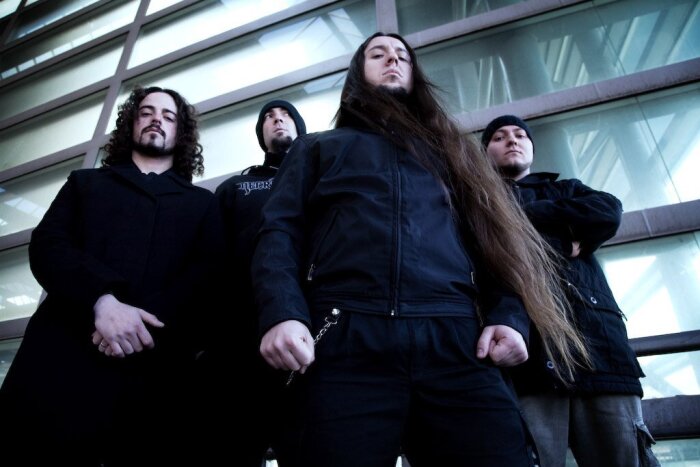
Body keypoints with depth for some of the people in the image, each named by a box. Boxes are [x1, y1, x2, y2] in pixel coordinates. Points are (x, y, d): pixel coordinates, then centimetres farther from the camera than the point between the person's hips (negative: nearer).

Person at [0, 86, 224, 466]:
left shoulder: (202, 203, 20)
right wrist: (101, 301, -15)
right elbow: (48, 245, 6)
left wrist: (149, 317, -15)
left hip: (154, 372, 0)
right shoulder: (85, 182, 23)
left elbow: (209, 277, 4)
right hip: (64, 358, 1)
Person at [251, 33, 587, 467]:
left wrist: (509, 317, 0)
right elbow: (281, 231, 9)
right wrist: (281, 314, -9)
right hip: (344, 342, -1)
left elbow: (494, 240, 19)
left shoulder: (448, 150, 28)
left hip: (456, 343, 2)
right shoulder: (317, 148, 25)